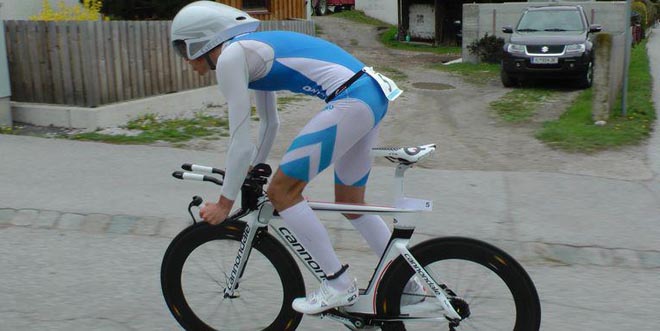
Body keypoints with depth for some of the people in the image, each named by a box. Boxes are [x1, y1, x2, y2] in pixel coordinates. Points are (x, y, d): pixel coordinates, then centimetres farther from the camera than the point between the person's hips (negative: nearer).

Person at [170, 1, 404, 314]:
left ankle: (338, 284, 5)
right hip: (371, 95, 10)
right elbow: (269, 123, 32)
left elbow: (241, 142, -9)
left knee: (282, 191, -2)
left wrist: (224, 203, 1)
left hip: (350, 100, -10)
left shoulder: (230, 56, -6)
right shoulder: (252, 52, 22)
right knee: (350, 203, 20)